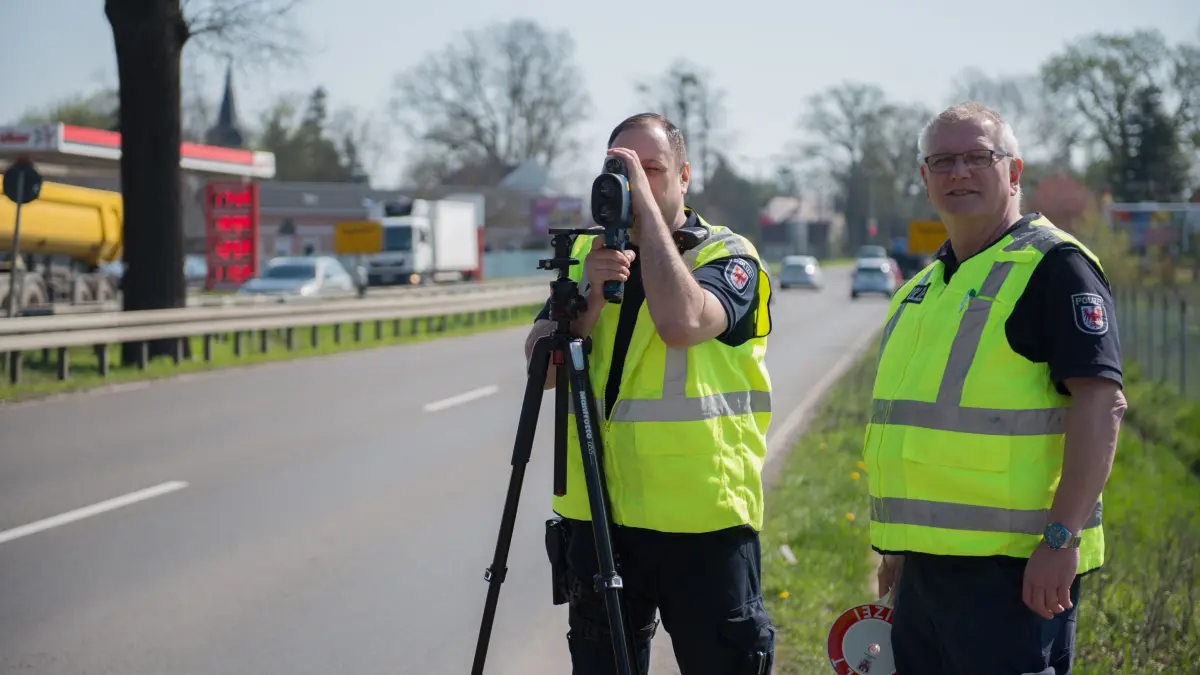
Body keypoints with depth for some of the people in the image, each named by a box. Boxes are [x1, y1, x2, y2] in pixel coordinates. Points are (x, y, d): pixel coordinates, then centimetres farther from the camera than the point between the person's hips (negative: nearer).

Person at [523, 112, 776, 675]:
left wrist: (645, 202, -18)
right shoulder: (586, 255, 11)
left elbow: (682, 322, -25)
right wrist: (590, 291, -16)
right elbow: (543, 368, 1)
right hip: (597, 518, 5)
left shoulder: (728, 257, -3)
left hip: (703, 522, -4)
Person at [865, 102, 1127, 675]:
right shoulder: (926, 285, 18)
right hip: (929, 560, 9)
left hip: (1012, 565, -9)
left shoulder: (1052, 265, -9)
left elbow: (1101, 401, -17)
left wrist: (1061, 537, -23)